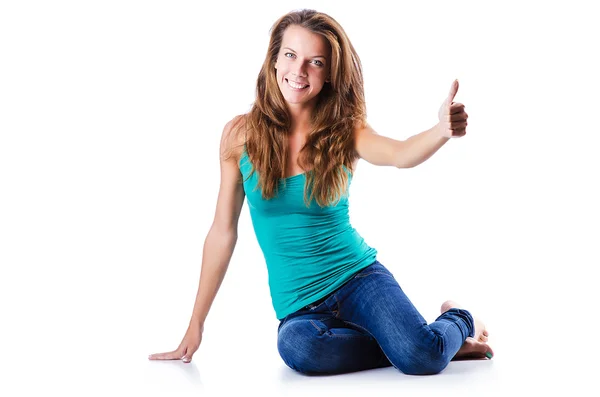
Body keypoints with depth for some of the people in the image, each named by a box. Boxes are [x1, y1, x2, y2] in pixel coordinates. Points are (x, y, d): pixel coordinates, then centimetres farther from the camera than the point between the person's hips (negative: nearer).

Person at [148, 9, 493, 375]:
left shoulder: (344, 133, -2)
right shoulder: (241, 134, -1)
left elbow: (401, 155, -24)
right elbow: (223, 232, 4)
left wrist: (443, 130, -48)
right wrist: (196, 326, 5)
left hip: (359, 277, -1)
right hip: (298, 303, 1)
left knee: (423, 357, -28)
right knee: (297, 347, -35)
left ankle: (458, 321, 11)